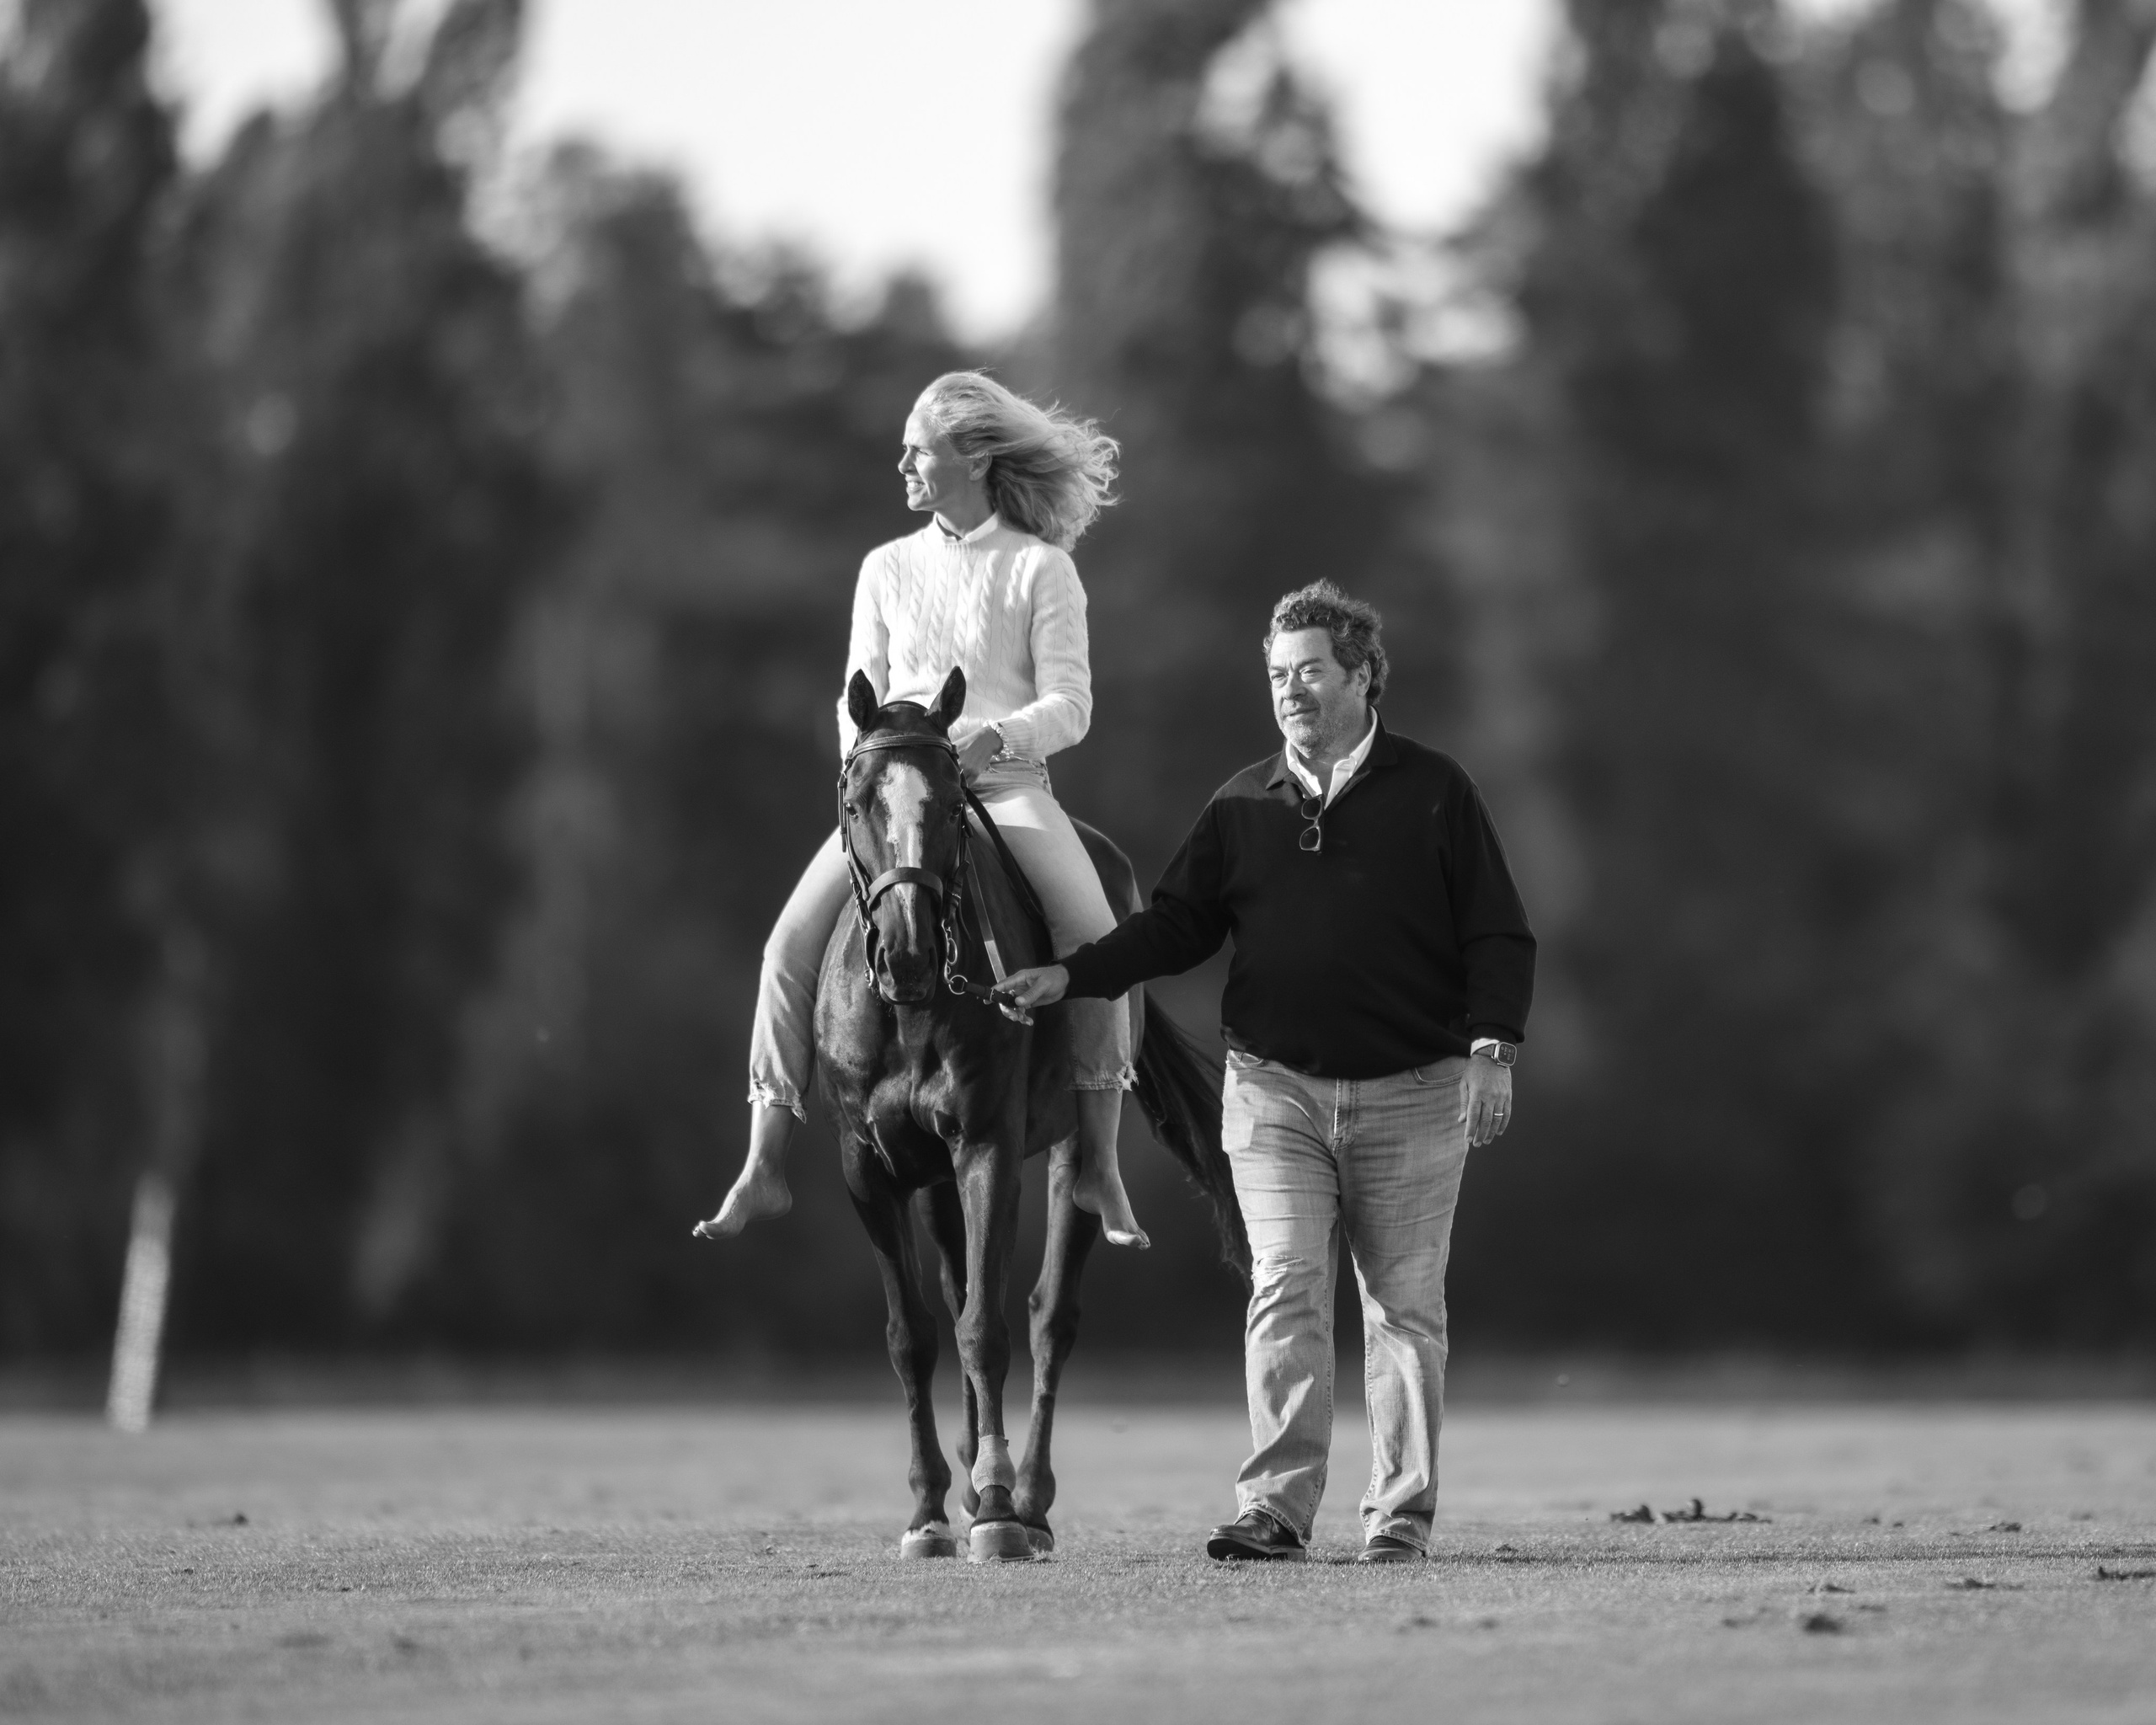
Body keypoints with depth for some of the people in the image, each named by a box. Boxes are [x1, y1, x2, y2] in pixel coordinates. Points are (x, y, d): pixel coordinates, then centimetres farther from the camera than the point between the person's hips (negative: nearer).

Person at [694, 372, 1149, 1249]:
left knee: (1093, 930, -28)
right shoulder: (887, 568, 13)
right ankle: (763, 1167, -12)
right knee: (794, 937, -17)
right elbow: (859, 696, 15)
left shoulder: (1041, 569, 1)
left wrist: (993, 736, -24)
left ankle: (1098, 1166, -18)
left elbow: (1070, 705, -5)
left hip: (1008, 787, -3)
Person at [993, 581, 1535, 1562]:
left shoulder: (1433, 793, 0)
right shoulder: (1242, 807, 7)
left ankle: (1400, 1515, 10)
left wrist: (1491, 1046, -12)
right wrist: (1072, 976, -5)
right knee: (1284, 1290, -8)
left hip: (1413, 1094, -2)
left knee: (1404, 1304, 4)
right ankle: (1275, 1509, -8)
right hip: (1274, 1089, 2)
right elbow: (1177, 923, 8)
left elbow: (1498, 937, 0)